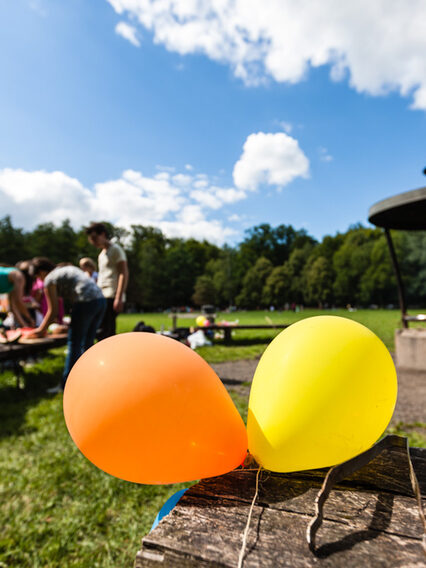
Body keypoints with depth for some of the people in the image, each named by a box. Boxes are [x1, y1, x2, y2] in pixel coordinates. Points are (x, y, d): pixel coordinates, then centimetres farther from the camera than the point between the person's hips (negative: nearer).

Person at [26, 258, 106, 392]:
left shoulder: (49, 280, 4)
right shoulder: (68, 269, 27)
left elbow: (53, 311, 3)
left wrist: (41, 330, 16)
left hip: (86, 303, -8)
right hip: (100, 299, 8)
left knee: (74, 345, 1)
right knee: (87, 343, 18)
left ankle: (66, 385, 9)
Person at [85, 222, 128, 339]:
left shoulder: (115, 249, -3)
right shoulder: (102, 253, 23)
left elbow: (124, 274, -12)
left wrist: (119, 298, -19)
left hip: (112, 297, -9)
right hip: (103, 296, 9)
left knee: (103, 333, -15)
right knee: (109, 334, 9)